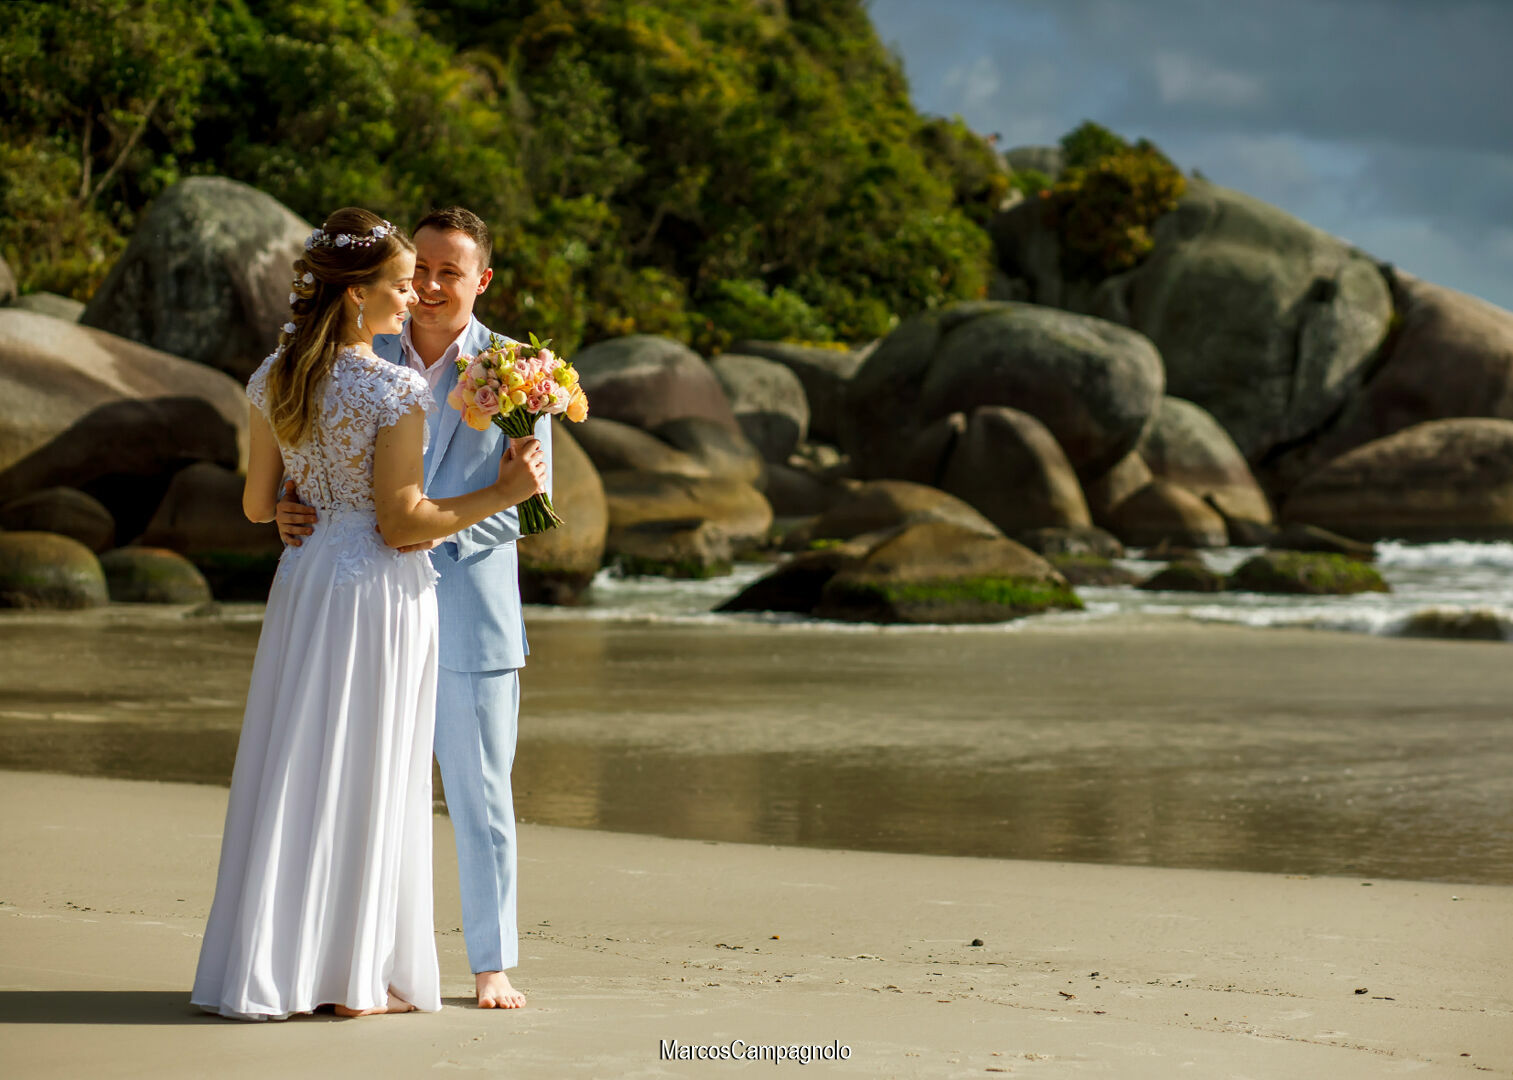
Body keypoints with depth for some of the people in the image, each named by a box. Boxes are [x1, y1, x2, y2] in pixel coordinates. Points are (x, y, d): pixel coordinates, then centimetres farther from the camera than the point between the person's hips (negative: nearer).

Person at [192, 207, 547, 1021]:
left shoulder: (273, 379, 4)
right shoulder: (394, 393, -16)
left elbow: (256, 505, 11)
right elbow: (401, 523, -17)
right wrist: (501, 494, -11)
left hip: (303, 577, 6)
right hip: (380, 588, -6)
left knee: (290, 768, 11)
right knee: (366, 779, 2)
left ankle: (263, 964, 13)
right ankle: (356, 976, 6)